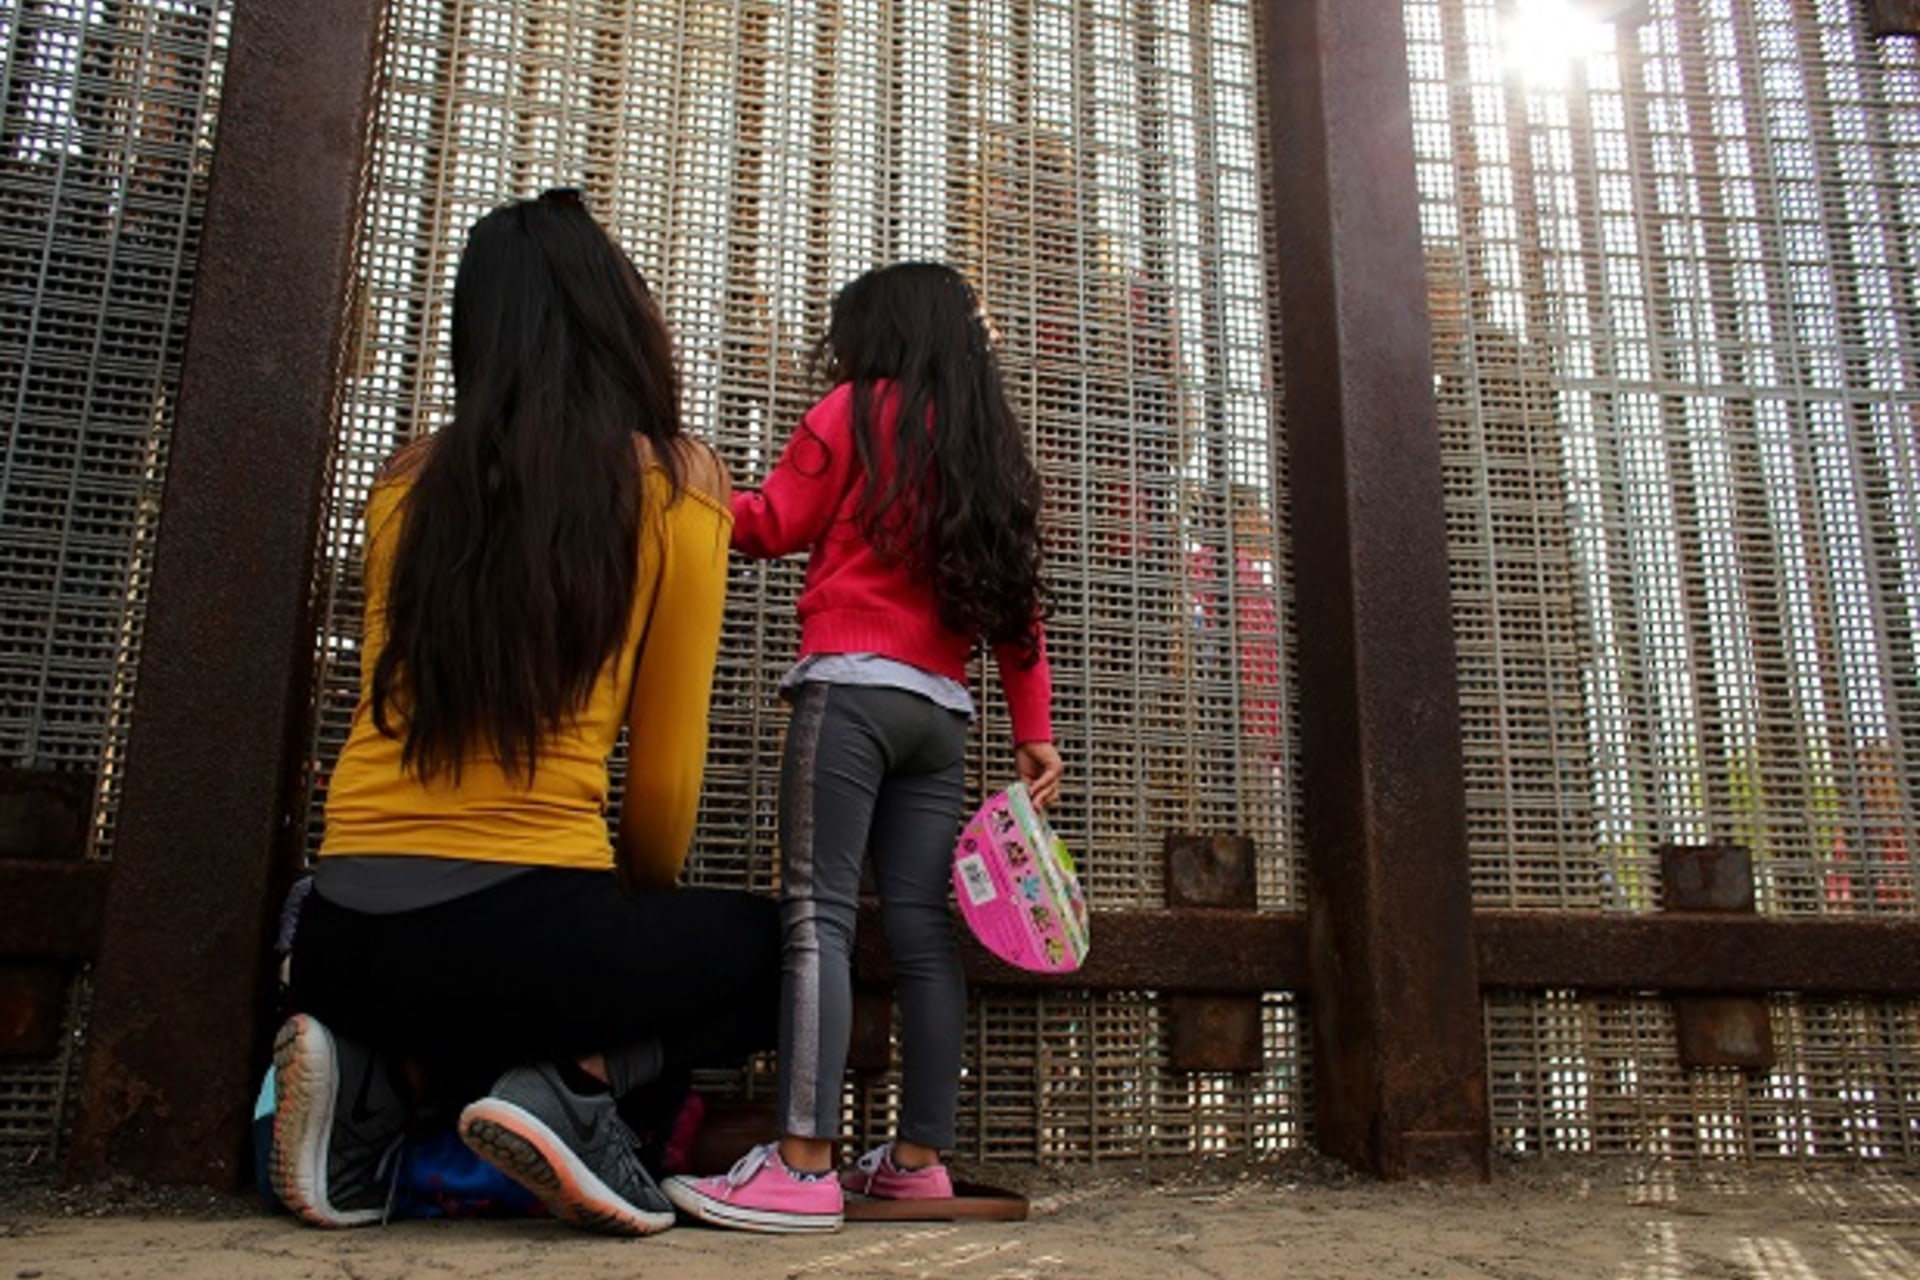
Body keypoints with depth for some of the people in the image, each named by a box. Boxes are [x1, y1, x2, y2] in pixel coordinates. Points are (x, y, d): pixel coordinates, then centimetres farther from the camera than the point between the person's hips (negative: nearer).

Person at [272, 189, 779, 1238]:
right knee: (777, 947, 21)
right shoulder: (678, 479, -3)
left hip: (345, 933, 5)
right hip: (521, 920, -5)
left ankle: (385, 1077, 6)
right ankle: (572, 1085, -3)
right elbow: (666, 767, 0)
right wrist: (648, 896, 19)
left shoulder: (412, 474, 8)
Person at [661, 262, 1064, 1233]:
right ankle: (919, 1159, 7)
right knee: (922, 930, 4)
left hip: (851, 685, -6)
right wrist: (1034, 732, 13)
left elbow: (772, 525, 4)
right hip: (941, 709, 6)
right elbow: (1018, 603, 15)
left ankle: (804, 1166, -16)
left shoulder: (859, 408, 4)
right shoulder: (989, 446, 21)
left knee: (817, 916, -11)